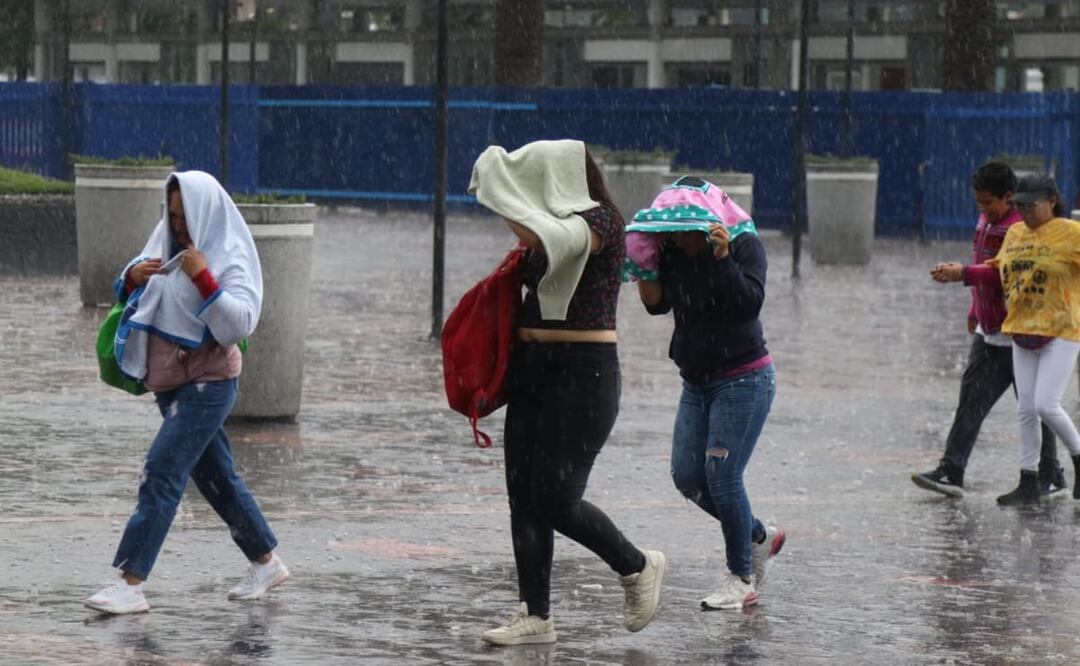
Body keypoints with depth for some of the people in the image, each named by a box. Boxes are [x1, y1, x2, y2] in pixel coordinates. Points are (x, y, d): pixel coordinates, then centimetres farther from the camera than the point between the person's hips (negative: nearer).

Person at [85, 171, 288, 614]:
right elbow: (129, 298, 16)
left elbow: (238, 325, -22)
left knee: (161, 474, -15)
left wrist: (203, 279, -30)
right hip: (171, 382, 8)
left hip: (208, 383, -8)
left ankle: (131, 584, -19)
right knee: (215, 477, 16)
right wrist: (133, 277, -7)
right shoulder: (166, 244, 7)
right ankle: (266, 562, 30)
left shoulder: (231, 258, -12)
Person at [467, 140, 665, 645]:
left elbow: (547, 239, -29)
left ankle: (637, 568, 13)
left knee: (556, 499, -10)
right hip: (532, 370, 9)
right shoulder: (558, 223, 13)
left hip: (583, 375, -9)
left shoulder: (601, 221, -12)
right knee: (524, 498, 5)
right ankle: (535, 616, 9)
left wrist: (504, 201, -18)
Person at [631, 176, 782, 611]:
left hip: (743, 381, -7)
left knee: (721, 475, -11)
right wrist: (644, 264, -17)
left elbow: (750, 302, -25)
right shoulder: (673, 252, 2)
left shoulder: (744, 245, -13)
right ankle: (760, 537, 25)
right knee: (687, 476, 4)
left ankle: (741, 581, 1)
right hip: (696, 383, 7)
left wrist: (723, 259, -35)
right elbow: (656, 303, -3)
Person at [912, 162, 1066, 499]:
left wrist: (964, 274, -30)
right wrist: (975, 312, 29)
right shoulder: (985, 222, 13)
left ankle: (1051, 476, 16)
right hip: (988, 332, 8)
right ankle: (950, 473, -8)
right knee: (972, 398, -2)